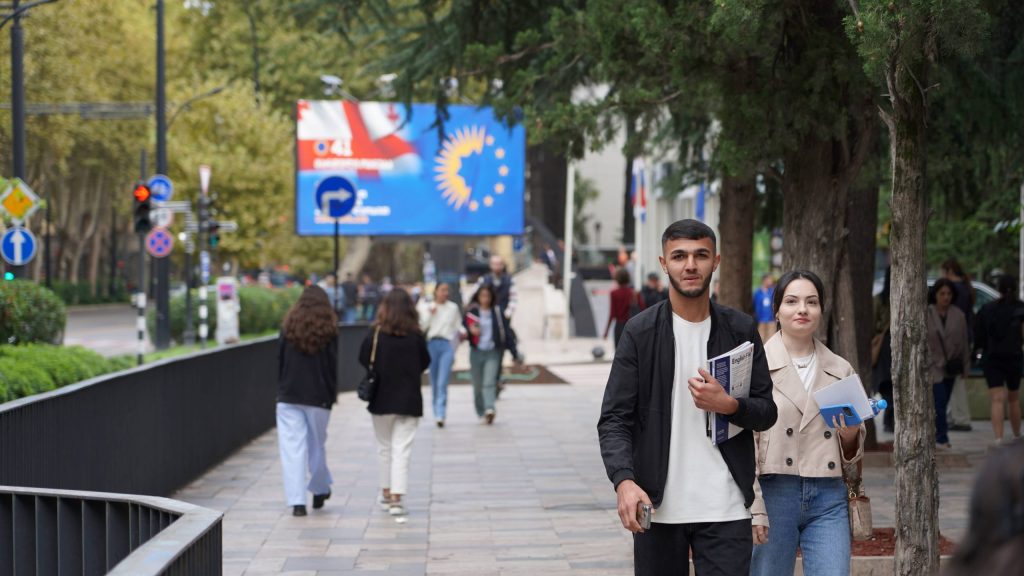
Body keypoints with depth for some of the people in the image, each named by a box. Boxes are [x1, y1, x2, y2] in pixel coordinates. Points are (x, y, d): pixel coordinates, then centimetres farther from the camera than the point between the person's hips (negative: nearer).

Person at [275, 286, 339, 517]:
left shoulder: (288, 327, 2)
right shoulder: (328, 330, -2)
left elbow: (280, 362, 4)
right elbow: (332, 365, -1)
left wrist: (282, 389, 11)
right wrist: (332, 394, 9)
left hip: (288, 397, 0)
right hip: (318, 398, 0)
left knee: (292, 447, -3)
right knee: (317, 444, 15)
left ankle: (297, 501, -10)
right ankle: (320, 491, 31)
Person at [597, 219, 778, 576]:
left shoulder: (740, 330, 6)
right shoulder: (641, 332, 1)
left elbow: (766, 413, 9)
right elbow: (614, 419, -3)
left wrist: (728, 405, -13)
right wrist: (624, 480, -20)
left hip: (725, 508, 0)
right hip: (657, 505, 0)